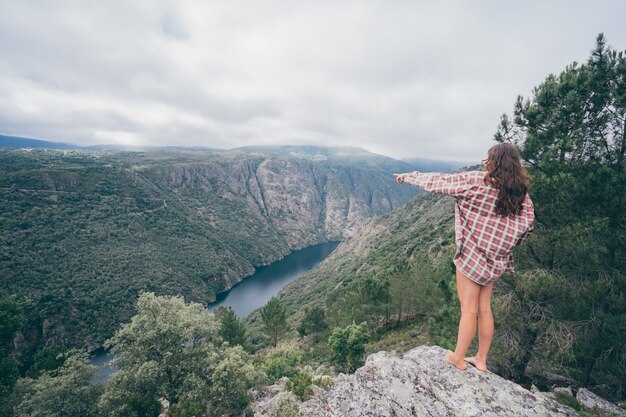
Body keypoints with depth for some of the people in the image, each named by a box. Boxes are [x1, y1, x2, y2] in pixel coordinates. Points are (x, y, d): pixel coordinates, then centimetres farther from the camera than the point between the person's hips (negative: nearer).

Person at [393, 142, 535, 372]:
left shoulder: (476, 181, -15)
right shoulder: (521, 193, 1)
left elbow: (439, 182, -10)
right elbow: (527, 224, 5)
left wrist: (409, 176, 4)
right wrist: (506, 243, 18)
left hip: (471, 256, -6)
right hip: (495, 260, 6)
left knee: (468, 310, 5)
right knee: (484, 308, 17)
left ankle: (458, 358, 23)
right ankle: (481, 359, 31)